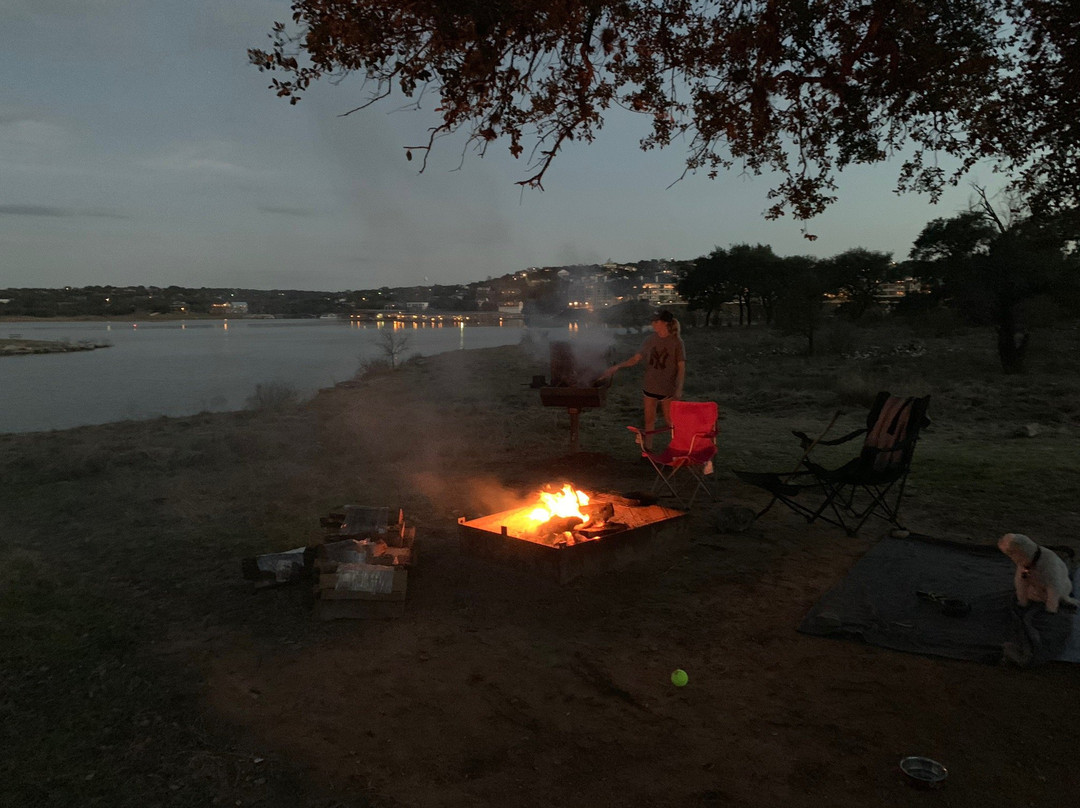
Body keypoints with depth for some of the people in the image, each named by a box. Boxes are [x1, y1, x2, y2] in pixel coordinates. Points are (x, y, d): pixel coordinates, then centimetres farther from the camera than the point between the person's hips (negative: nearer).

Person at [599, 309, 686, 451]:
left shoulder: (676, 342, -11)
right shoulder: (650, 340, 1)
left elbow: (681, 367, -9)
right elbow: (636, 358, 6)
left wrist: (679, 389, -14)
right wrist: (616, 367, -3)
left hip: (667, 388, -4)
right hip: (649, 386, 4)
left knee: (669, 420, 5)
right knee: (649, 419, 12)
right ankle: (647, 448, 24)